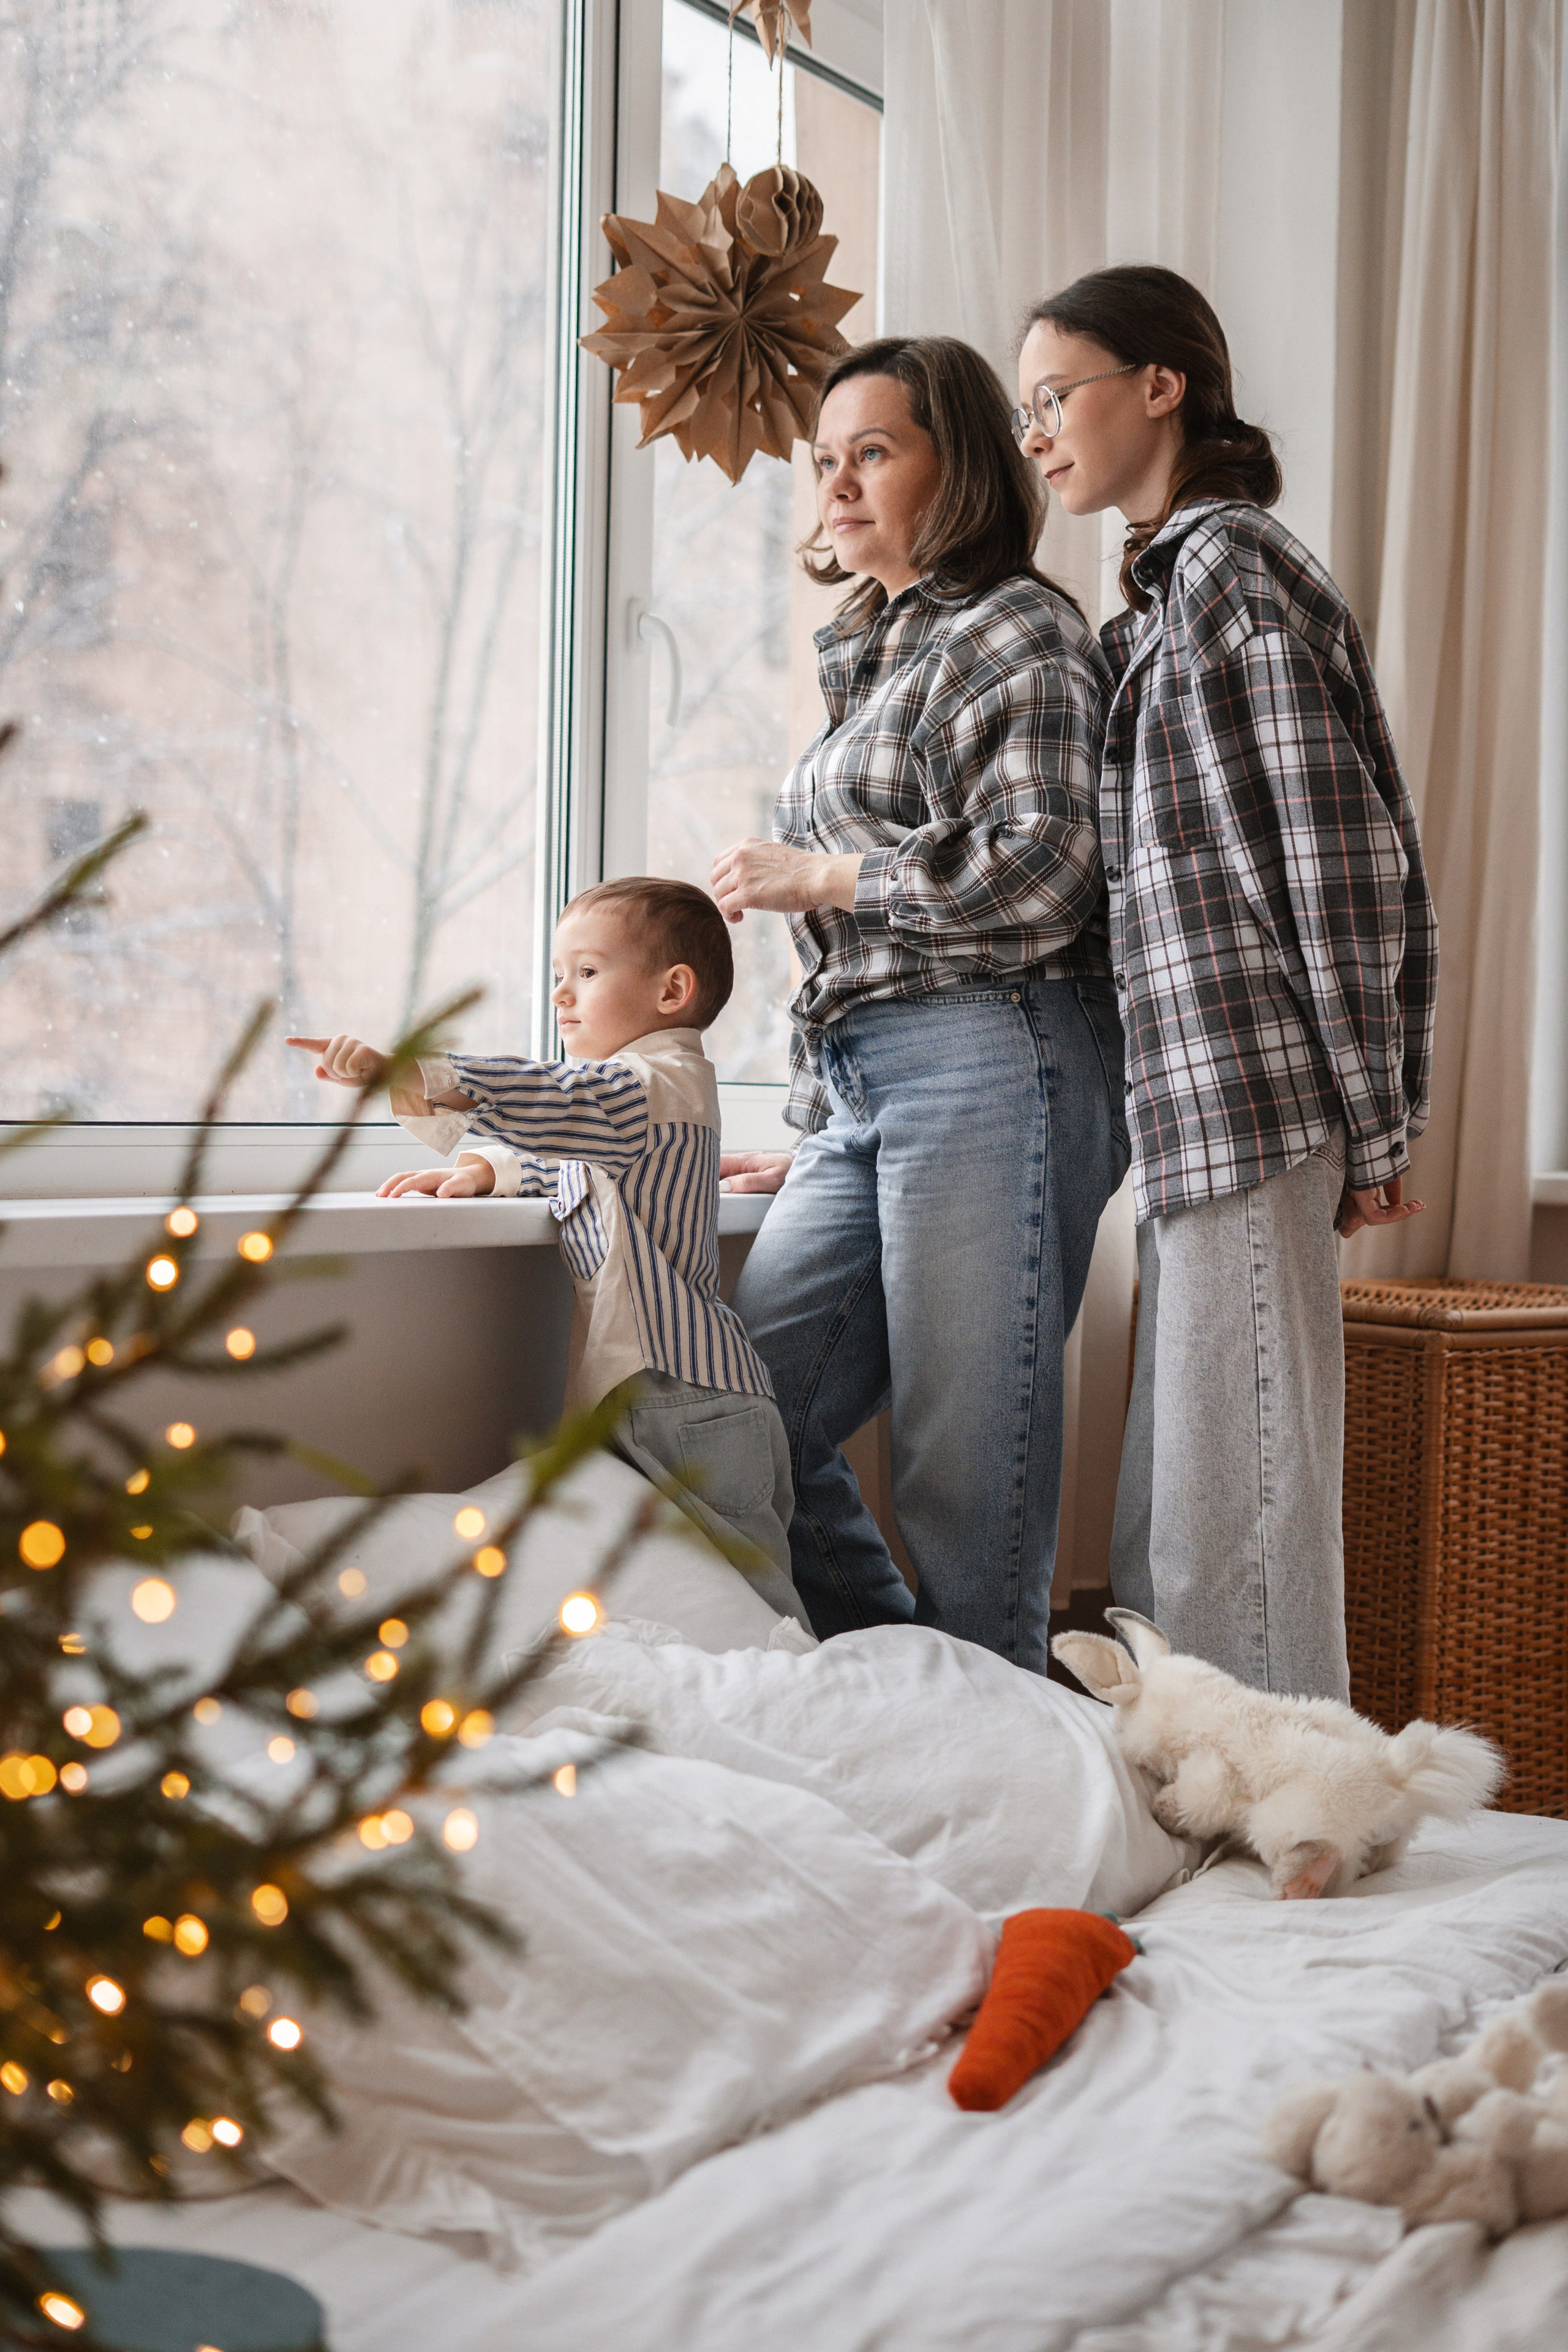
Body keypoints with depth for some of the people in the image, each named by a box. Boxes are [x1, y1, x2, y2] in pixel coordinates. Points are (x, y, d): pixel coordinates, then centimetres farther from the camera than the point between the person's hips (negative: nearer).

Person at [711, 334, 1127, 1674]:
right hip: (873, 1094, 9)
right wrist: (817, 1136, 24)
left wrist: (816, 875, -6)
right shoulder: (878, 657, 26)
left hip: (990, 1070, -9)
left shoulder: (1016, 633, -1)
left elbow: (1042, 877, -15)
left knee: (965, 1480, -6)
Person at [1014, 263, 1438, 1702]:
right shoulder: (1169, 585, 21)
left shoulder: (1229, 561, -8)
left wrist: (1370, 1128, -13)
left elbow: (1342, 850, -13)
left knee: (1241, 1505, -5)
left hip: (1250, 1094, -10)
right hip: (1195, 1103, 10)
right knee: (1175, 1506, 13)